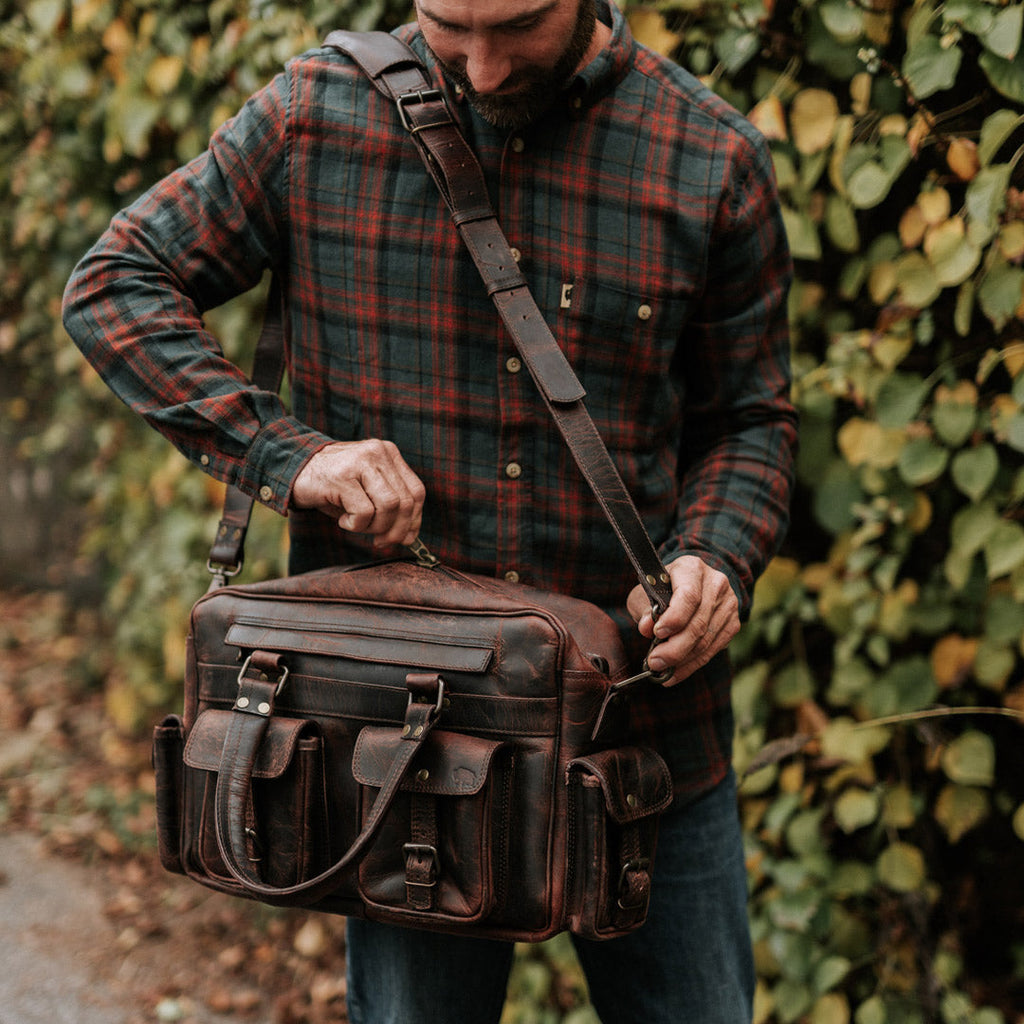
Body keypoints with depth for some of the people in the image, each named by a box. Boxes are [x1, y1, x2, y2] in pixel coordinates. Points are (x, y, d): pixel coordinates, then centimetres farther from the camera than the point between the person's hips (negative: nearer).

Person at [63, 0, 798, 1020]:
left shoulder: (714, 161, -4)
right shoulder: (319, 114, -4)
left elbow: (748, 418, 7)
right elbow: (113, 284, 1)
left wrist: (713, 560, -14)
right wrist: (284, 451, -13)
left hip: (646, 720, 1)